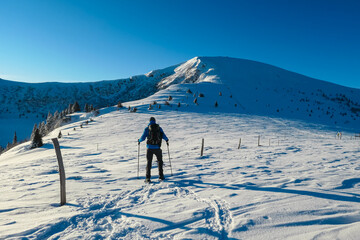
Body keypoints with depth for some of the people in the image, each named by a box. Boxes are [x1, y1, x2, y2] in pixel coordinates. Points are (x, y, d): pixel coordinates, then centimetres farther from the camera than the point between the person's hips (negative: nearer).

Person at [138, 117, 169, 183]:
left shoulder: (147, 128, 0)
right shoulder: (159, 128, 3)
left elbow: (143, 138, -3)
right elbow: (164, 136, 3)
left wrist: (139, 140, 19)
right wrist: (167, 140, 25)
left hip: (149, 147, -1)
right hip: (157, 148, 1)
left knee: (149, 162, 6)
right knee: (160, 161, 17)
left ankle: (148, 178, 2)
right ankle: (161, 176, 18)